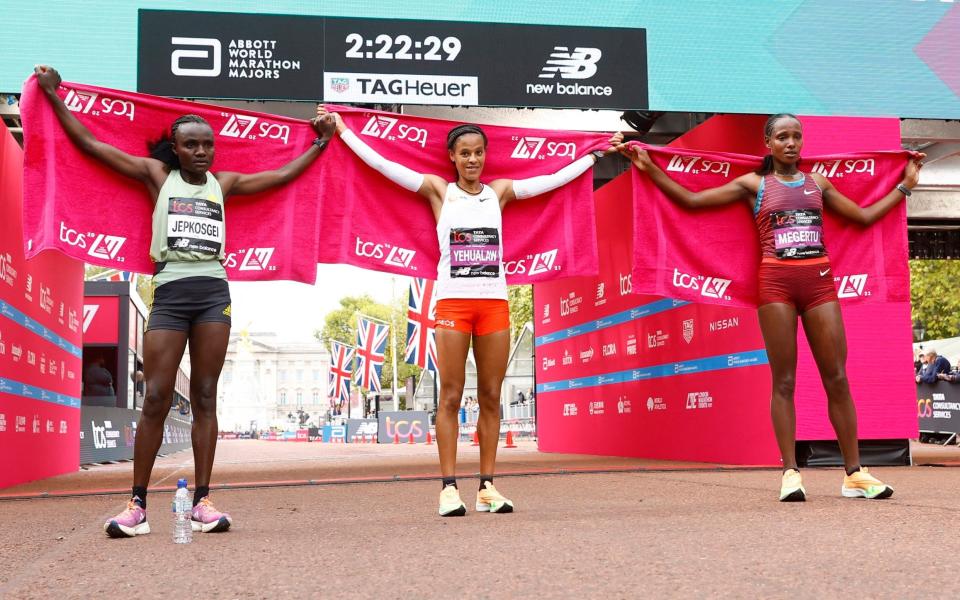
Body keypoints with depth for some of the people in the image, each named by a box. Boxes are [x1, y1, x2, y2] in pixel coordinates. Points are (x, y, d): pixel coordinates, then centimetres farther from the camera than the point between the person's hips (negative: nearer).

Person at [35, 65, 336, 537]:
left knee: (205, 397, 1)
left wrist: (320, 143, 29)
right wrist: (53, 96, 11)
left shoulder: (223, 183, 16)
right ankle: (137, 505, 0)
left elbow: (283, 175, 25)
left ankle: (202, 502, 3)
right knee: (156, 399, -5)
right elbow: (89, 143, 10)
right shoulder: (157, 175, 10)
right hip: (169, 292, -2)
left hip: (214, 292, 2)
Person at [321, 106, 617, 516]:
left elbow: (556, 178, 17)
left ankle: (487, 486, 9)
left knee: (491, 396, 3)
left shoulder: (499, 192, 12)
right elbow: (383, 164, 4)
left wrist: (599, 152, 22)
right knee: (451, 397, -3)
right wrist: (342, 131, 5)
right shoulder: (439, 190, 6)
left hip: (495, 302, 3)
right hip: (453, 302, -2)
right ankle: (449, 487, 0)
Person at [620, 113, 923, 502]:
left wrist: (906, 185, 26)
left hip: (819, 280, 2)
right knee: (784, 380, -2)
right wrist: (650, 169, 1)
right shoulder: (753, 184, 9)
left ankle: (854, 473, 3)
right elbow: (691, 200, 6)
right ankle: (790, 472, -1)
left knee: (837, 378, -1)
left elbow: (865, 216, 24)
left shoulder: (818, 183, 17)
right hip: (776, 281, -2)